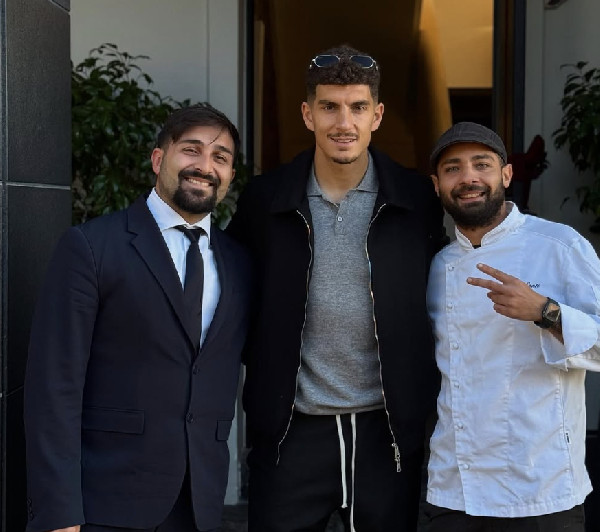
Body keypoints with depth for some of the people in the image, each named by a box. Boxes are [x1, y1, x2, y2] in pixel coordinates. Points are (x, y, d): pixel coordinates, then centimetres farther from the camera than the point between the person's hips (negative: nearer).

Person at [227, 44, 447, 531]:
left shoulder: (417, 200, -1)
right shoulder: (265, 199, 0)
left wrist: (421, 394, 4)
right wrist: (266, 374, 5)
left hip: (389, 427, 0)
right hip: (292, 430, 0)